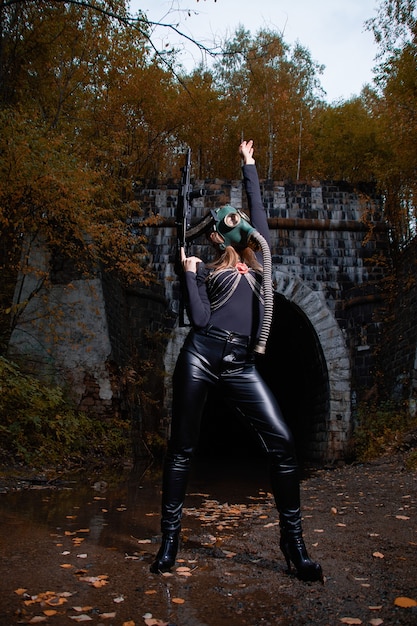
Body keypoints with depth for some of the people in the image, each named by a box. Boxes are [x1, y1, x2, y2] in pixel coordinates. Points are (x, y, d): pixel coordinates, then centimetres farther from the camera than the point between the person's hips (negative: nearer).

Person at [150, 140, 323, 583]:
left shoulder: (257, 256, 19)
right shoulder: (207, 271, 12)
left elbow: (258, 205, 25)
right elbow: (200, 318, -1)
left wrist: (248, 163, 34)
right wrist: (189, 274, 3)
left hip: (241, 367, 2)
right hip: (200, 359, -2)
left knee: (282, 442, -10)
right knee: (181, 449, 4)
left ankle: (292, 538, 3)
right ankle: (170, 537, 17)